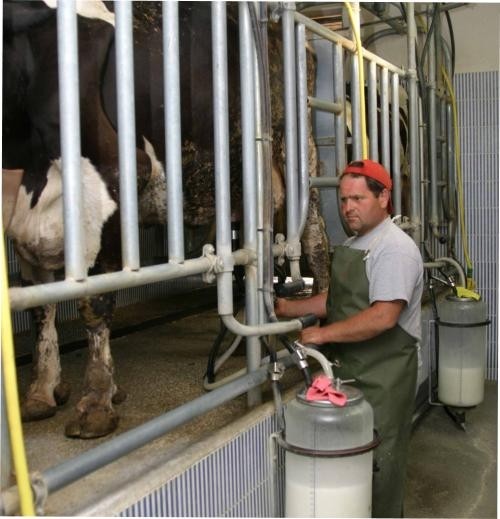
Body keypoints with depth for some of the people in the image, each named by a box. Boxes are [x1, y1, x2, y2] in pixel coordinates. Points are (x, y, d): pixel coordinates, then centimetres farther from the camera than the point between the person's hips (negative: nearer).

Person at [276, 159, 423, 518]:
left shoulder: (395, 248, -16)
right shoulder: (352, 246, 14)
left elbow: (383, 317, -25)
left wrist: (324, 334, -21)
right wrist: (288, 308, 8)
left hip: (382, 378, -8)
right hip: (348, 369, 9)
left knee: (378, 463, 4)